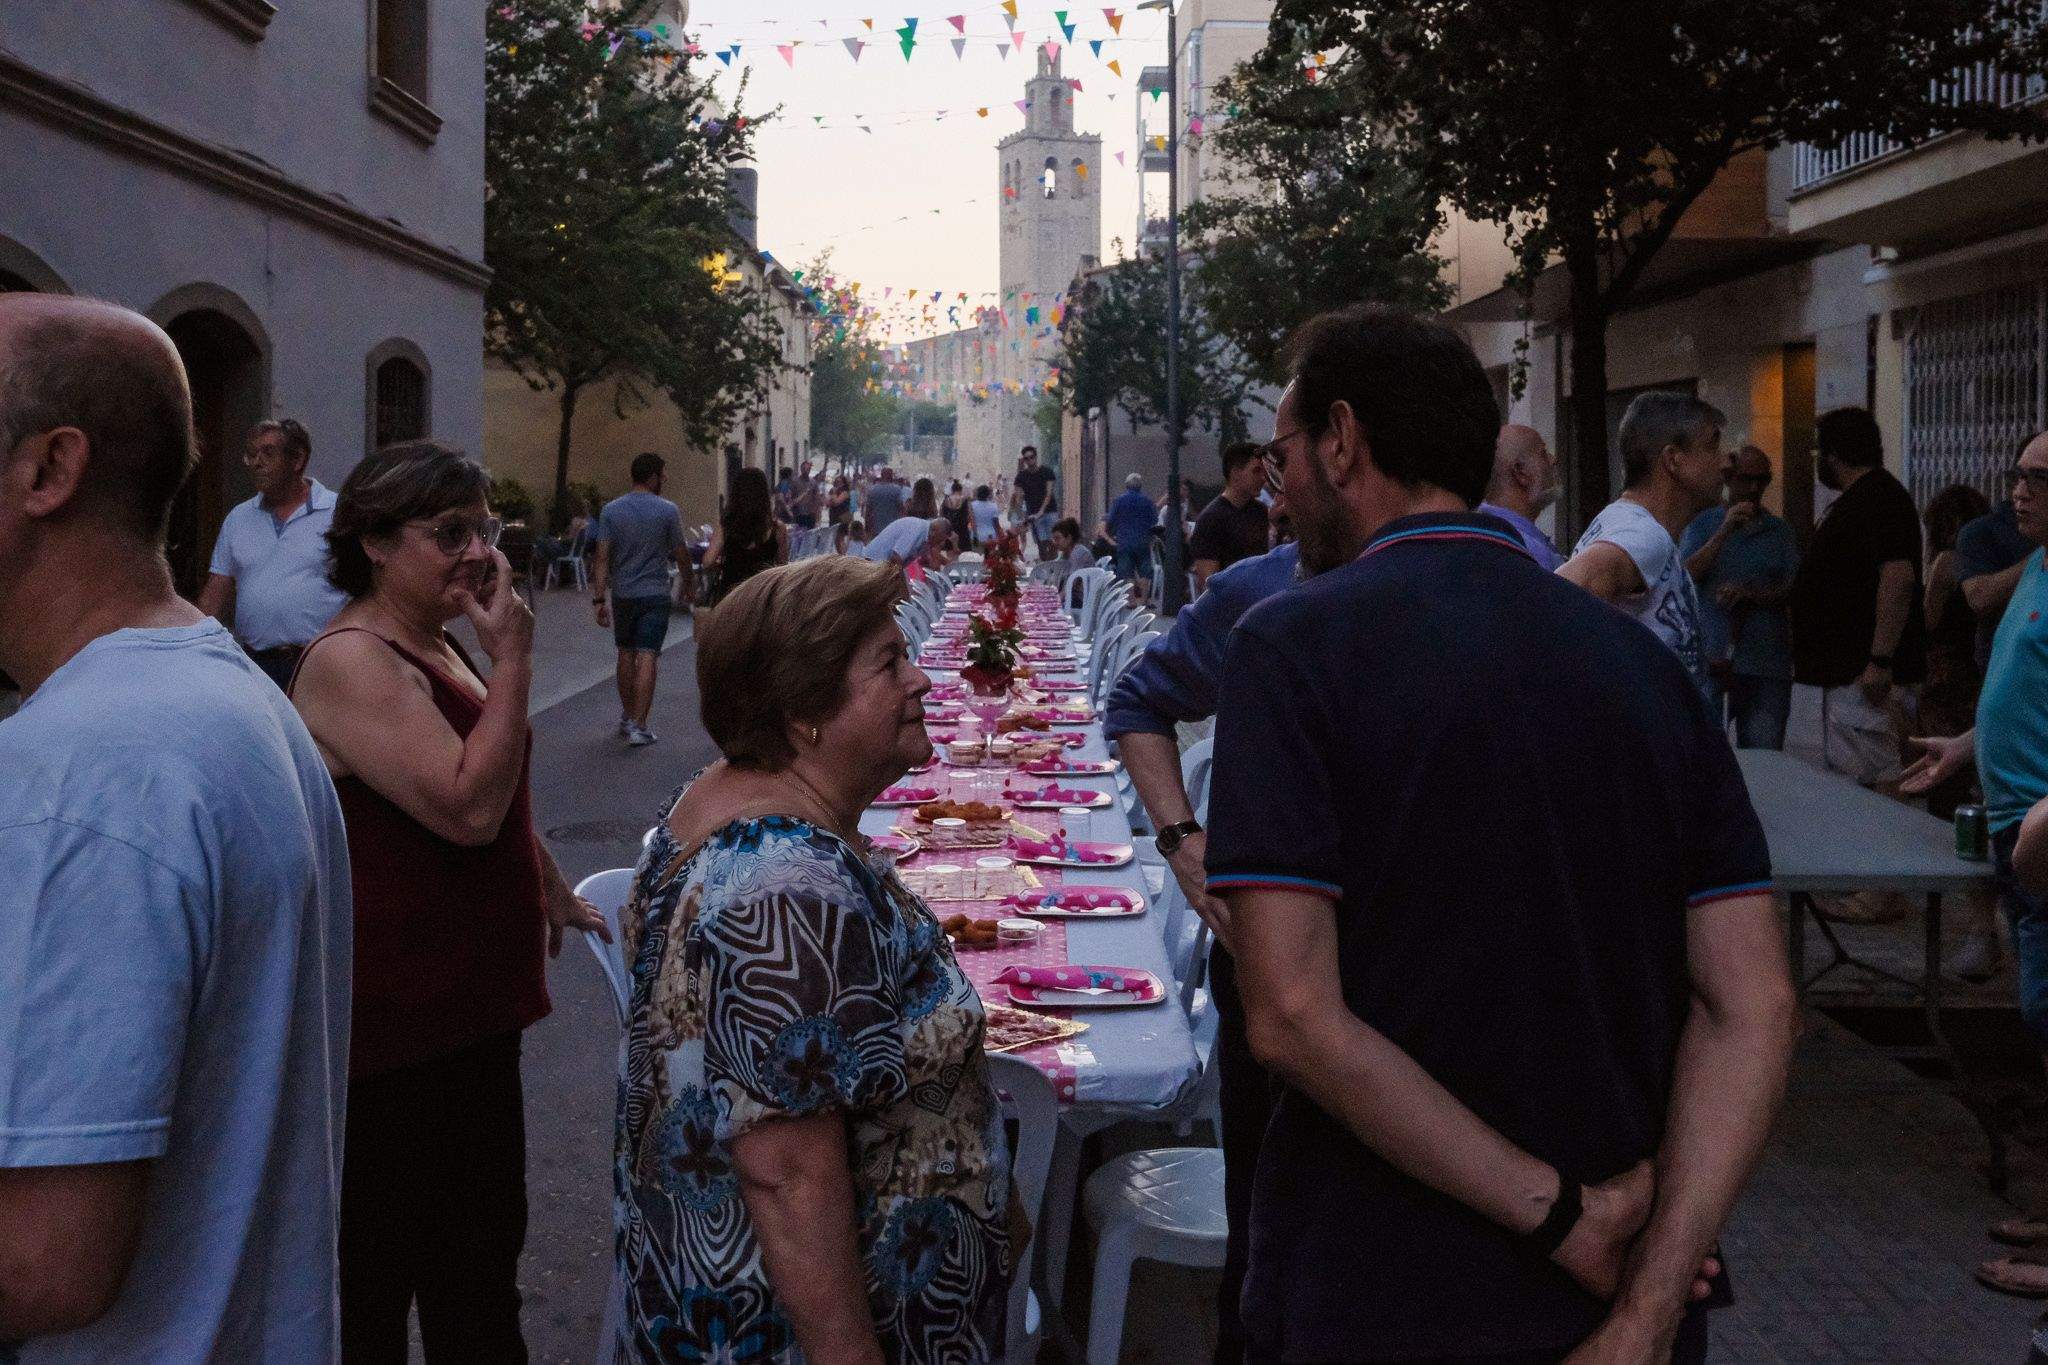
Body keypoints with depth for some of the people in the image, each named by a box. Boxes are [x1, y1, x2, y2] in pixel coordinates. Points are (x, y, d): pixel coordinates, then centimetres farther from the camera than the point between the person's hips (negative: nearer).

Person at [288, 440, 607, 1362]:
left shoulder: (437, 644, 10)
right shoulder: (352, 662, -21)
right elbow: (468, 808, -29)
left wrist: (554, 892, 27)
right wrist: (514, 659, -25)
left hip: (472, 1006, 10)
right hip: (393, 1032, -10)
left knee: (480, 1252, 21)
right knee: (375, 1276, 5)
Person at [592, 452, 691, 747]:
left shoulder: (611, 511, -1)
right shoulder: (667, 511, -7)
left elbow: (603, 558, -5)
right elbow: (681, 555, 0)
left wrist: (599, 598, -3)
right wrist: (688, 585, 17)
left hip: (622, 595, 3)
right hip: (656, 595, -3)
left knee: (626, 655, 17)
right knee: (647, 657, -3)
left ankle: (627, 718, 28)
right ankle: (638, 725, -8)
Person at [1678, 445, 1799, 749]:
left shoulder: (1779, 531, 12)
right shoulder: (1702, 524, 8)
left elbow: (1794, 589, 4)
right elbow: (1685, 576, -6)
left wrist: (1749, 594, -13)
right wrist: (1725, 531, -13)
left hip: (1766, 664, 2)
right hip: (1710, 658, -2)